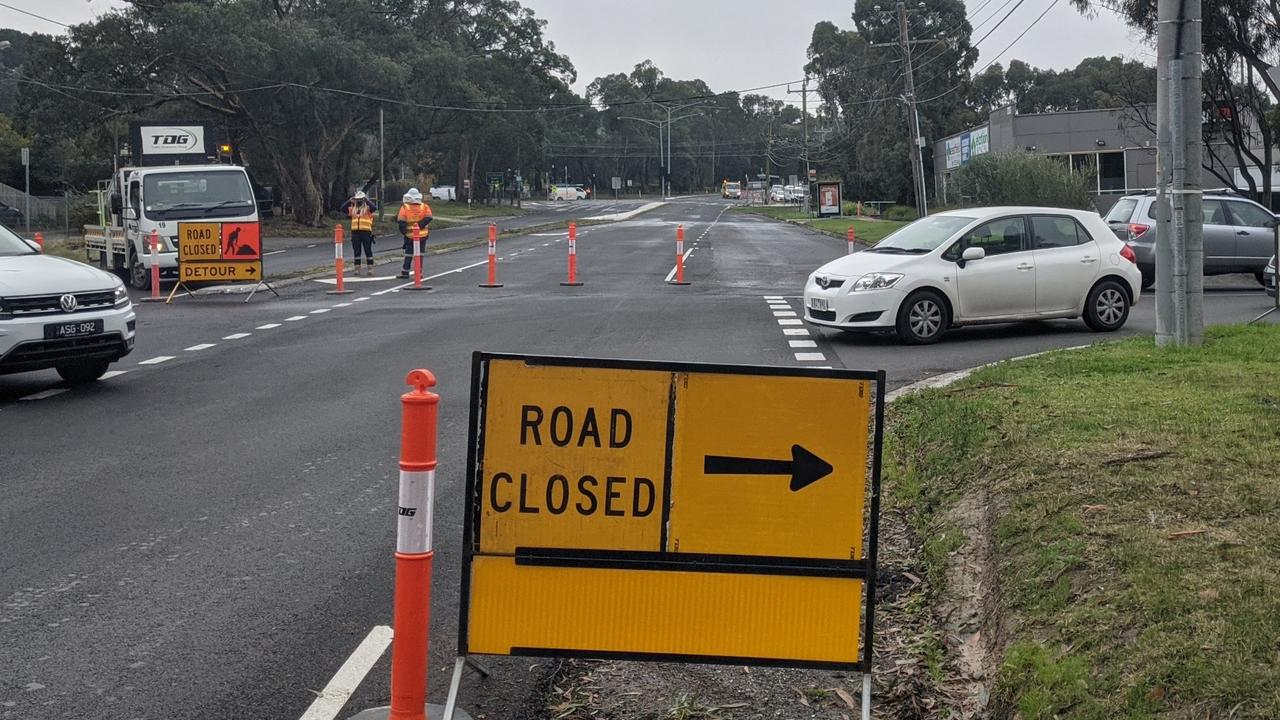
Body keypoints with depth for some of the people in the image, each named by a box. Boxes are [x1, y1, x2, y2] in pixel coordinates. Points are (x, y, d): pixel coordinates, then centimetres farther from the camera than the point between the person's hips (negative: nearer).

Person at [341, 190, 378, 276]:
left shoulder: (367, 207, 2)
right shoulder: (353, 208, 14)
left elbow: (374, 207, -18)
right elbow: (343, 209, 6)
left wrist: (367, 200, -14)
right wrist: (349, 201, -2)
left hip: (366, 232, -4)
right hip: (355, 232, 4)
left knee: (368, 251, -1)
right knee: (356, 251, 9)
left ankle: (370, 270, 3)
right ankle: (357, 269, 16)